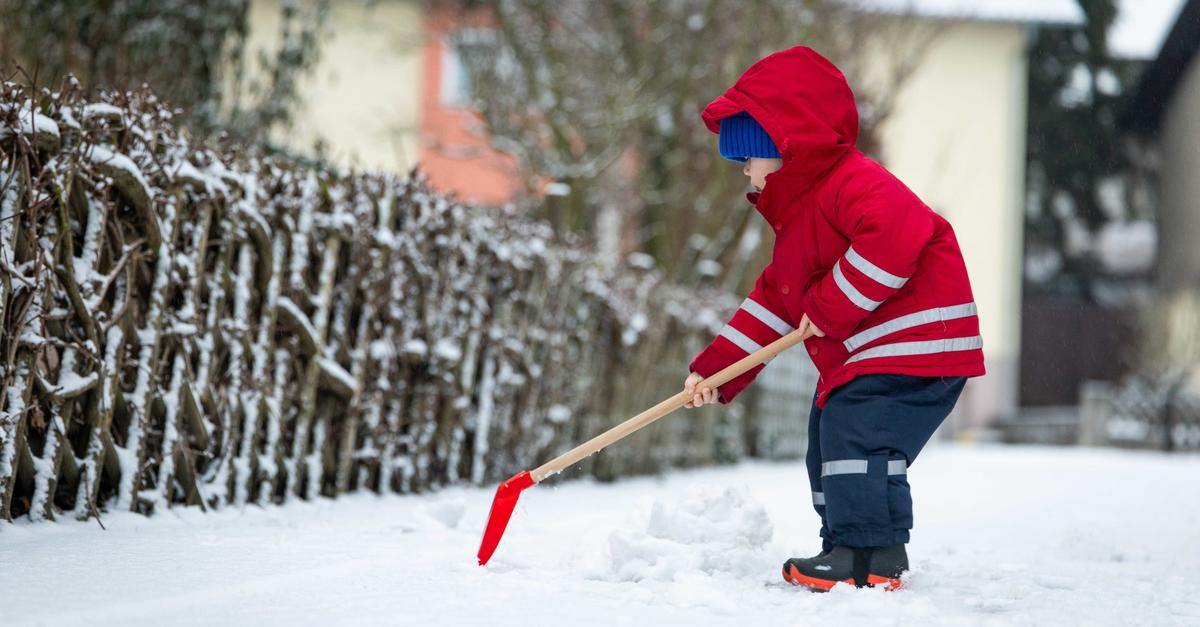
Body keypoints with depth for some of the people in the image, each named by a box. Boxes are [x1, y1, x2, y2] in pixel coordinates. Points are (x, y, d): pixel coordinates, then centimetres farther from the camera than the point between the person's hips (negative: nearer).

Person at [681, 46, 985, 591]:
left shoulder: (853, 182, -17)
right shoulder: (796, 213, 18)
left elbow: (897, 231, -37)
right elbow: (772, 301, 19)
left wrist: (832, 307, -28)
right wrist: (715, 370, 12)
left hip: (912, 342, -12)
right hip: (860, 354, 12)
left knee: (855, 435, -20)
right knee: (827, 441, 17)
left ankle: (872, 553, -14)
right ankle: (846, 545, 27)